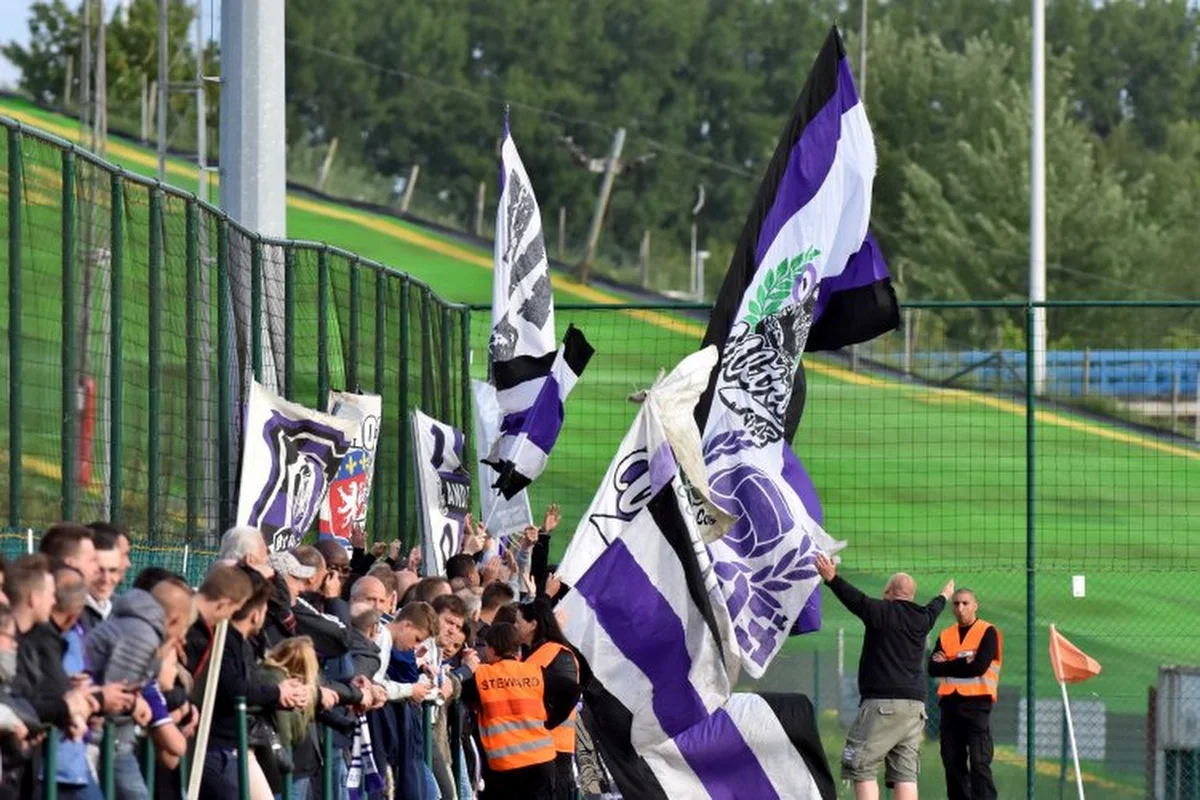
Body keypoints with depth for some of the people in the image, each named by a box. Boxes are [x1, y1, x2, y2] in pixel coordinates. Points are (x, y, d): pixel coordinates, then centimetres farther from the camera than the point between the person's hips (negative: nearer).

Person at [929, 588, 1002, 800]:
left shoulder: (988, 632, 1)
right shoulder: (945, 636, 17)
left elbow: (979, 666, -12)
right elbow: (933, 669, 5)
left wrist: (947, 665, -1)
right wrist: (962, 664, -10)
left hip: (976, 703, -5)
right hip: (950, 703, 5)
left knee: (979, 763, -12)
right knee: (952, 763, 4)